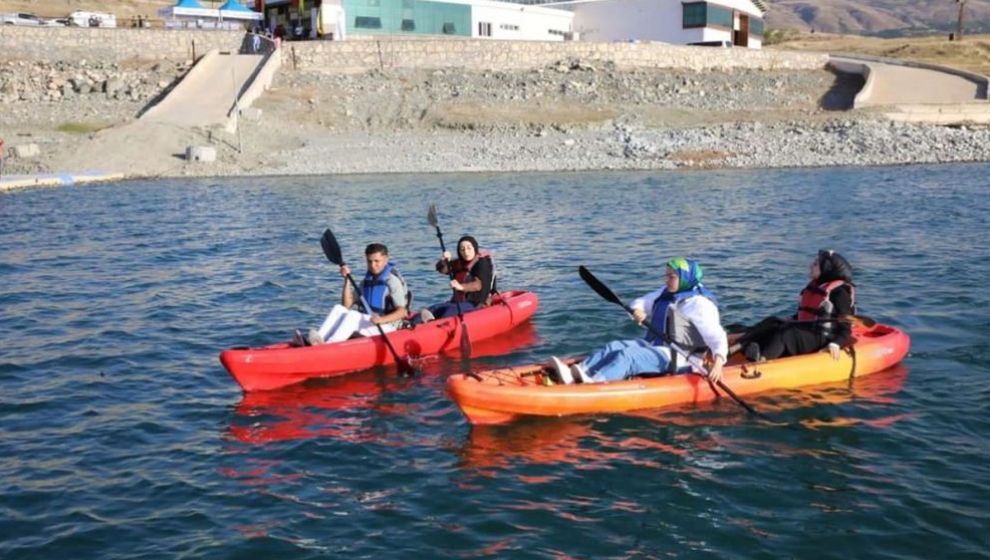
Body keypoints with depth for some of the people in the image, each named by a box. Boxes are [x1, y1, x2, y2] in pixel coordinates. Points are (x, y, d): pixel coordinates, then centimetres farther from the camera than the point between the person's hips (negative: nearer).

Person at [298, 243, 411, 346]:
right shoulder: (367, 281, 15)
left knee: (353, 315, -29)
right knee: (339, 309, -11)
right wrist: (347, 280, 0)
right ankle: (318, 340, -32)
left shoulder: (392, 281, -8)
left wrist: (382, 319, -34)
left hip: (387, 325, -7)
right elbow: (346, 305, 9)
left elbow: (402, 312, -16)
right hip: (368, 323, 7)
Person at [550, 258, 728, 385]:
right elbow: (640, 303, 22)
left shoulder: (699, 304, -10)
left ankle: (593, 382, -53)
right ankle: (573, 373, -34)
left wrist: (718, 362, -35)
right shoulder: (665, 294, 16)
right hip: (654, 346, 8)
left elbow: (717, 337, -18)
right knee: (615, 347, -13)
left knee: (628, 355, -30)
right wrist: (637, 311, -4)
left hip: (676, 359, -8)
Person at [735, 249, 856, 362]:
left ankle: (761, 360, -51)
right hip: (804, 334, 8)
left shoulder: (839, 291, -8)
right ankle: (734, 348, -30)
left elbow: (845, 326, -13)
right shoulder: (813, 286, 17)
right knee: (771, 323, -10)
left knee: (786, 333, -30)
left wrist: (835, 344, -28)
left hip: (822, 339, -8)